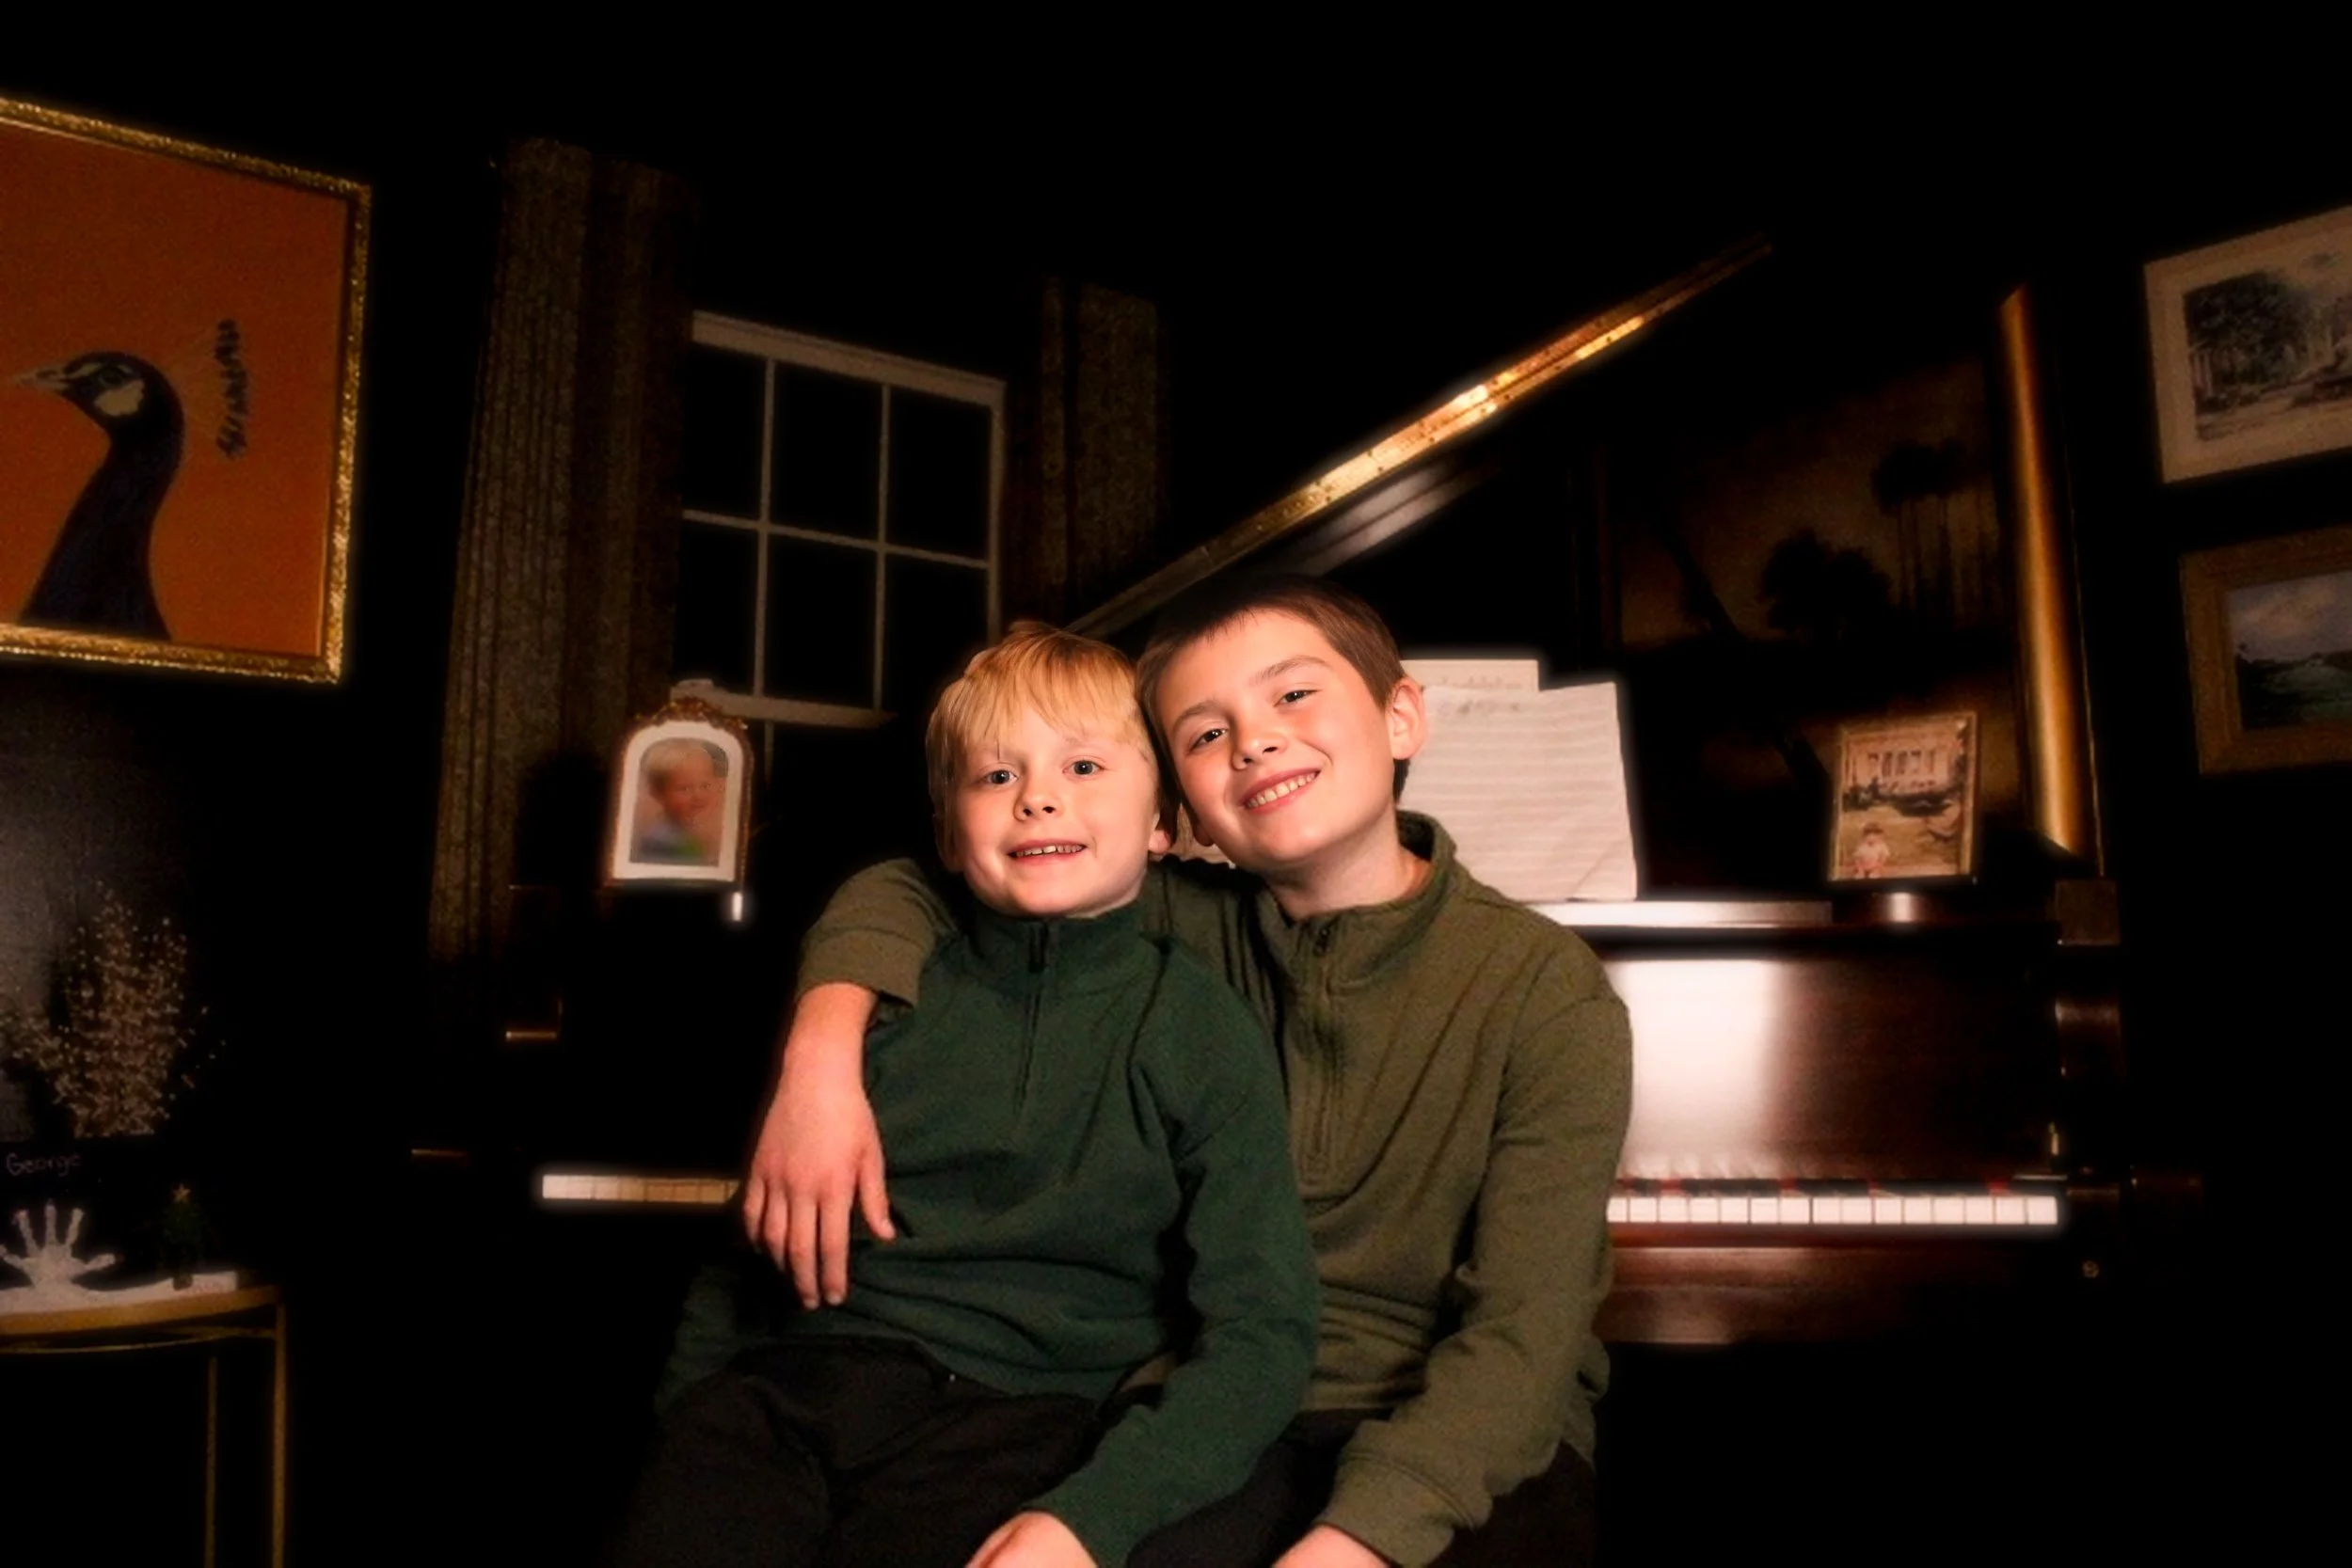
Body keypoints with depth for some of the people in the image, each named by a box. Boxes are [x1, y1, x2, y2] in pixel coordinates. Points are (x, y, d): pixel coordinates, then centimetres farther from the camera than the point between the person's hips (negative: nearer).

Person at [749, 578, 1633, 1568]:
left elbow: (1522, 1335, -15)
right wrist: (823, 1051, -14)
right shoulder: (1196, 933, 1)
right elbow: (906, 890, 6)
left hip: (1464, 1449, -1)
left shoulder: (1548, 993, -8)